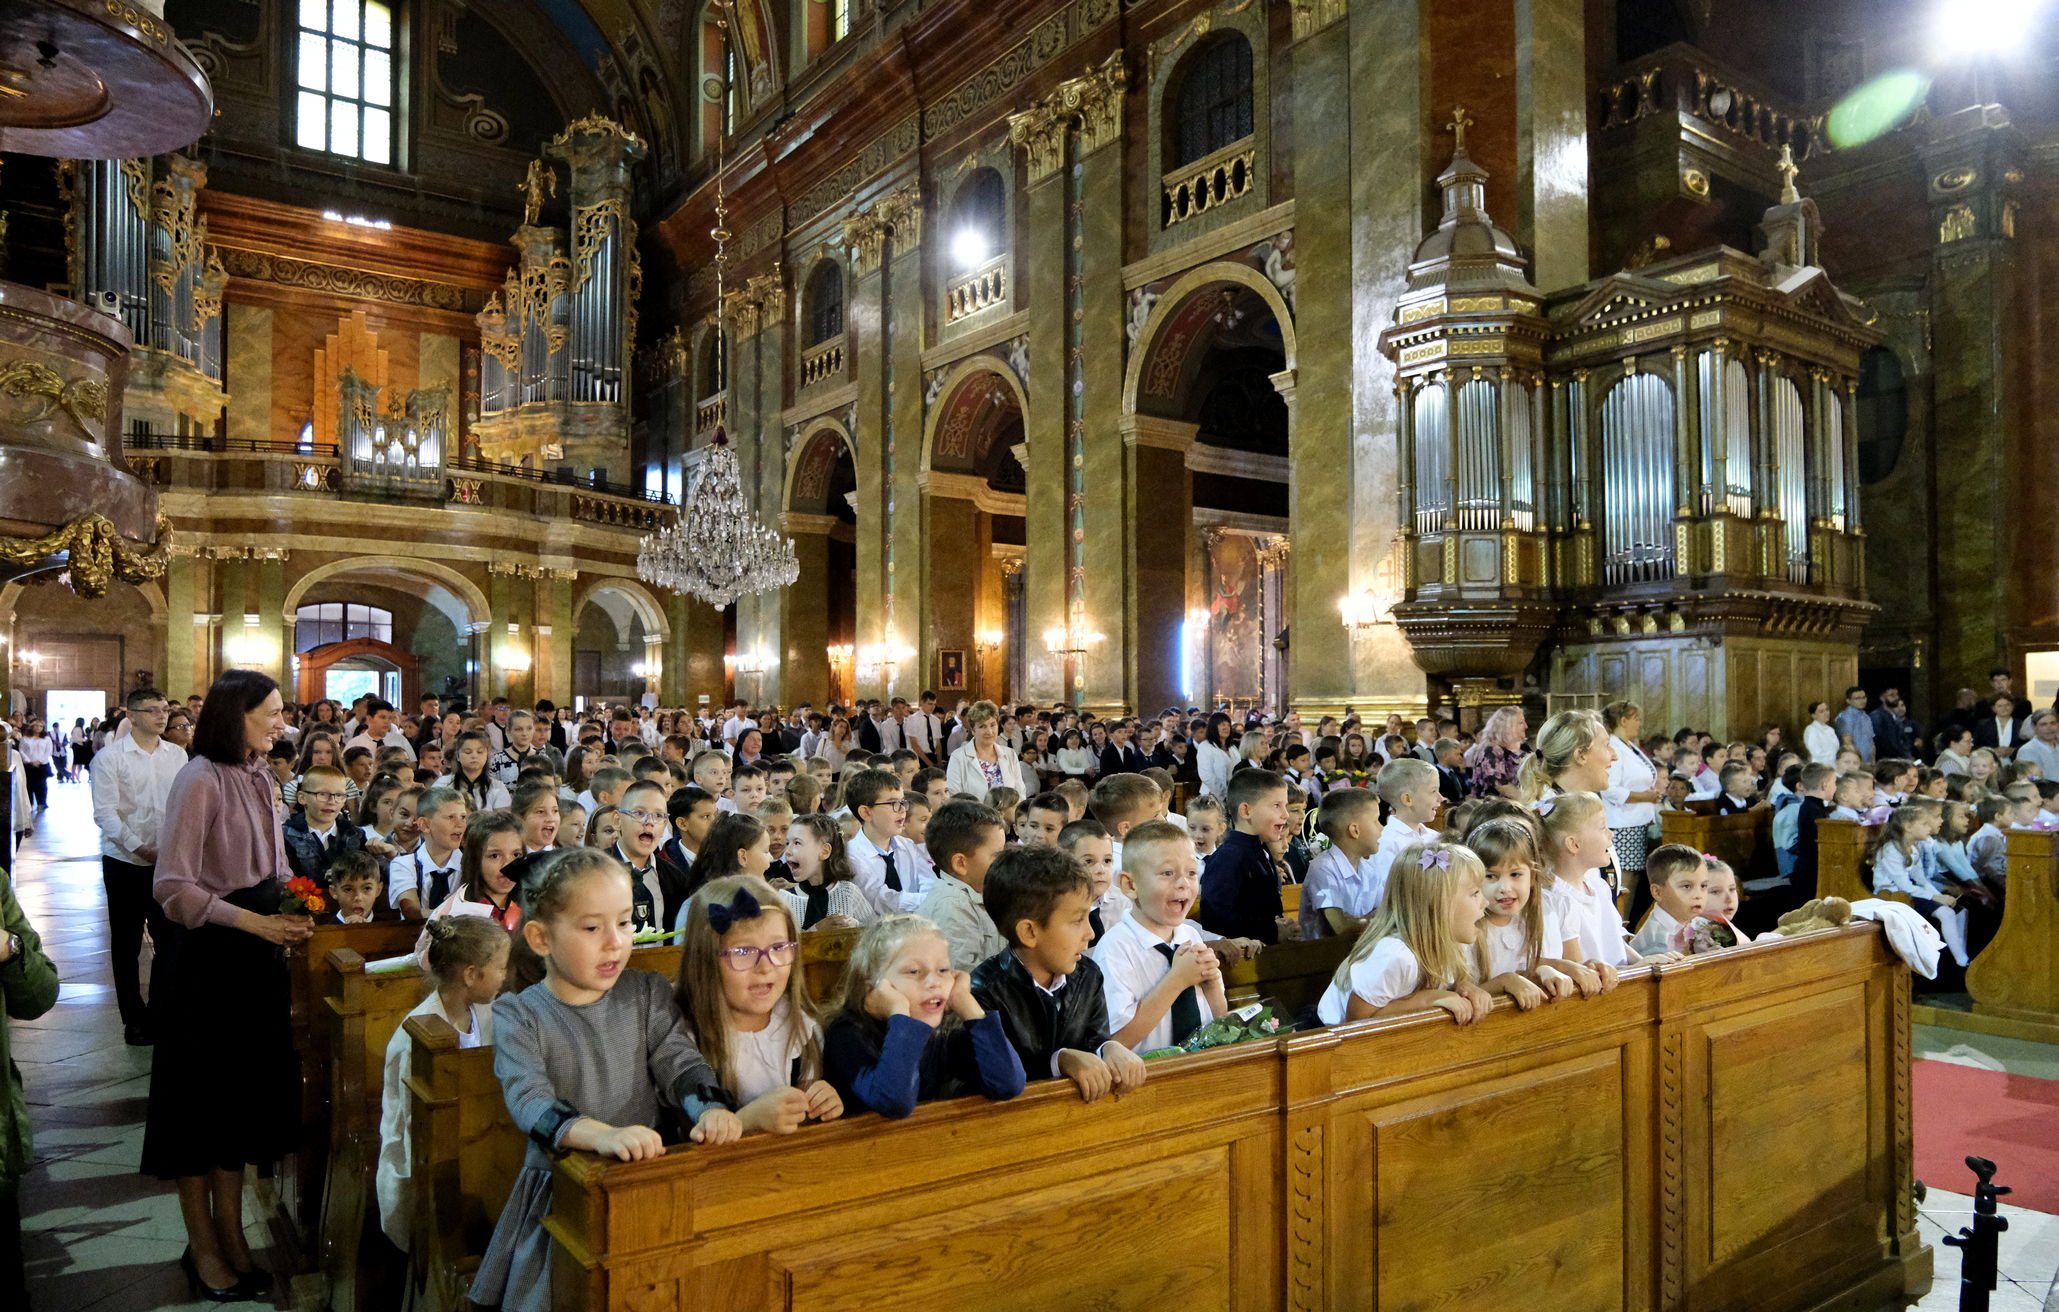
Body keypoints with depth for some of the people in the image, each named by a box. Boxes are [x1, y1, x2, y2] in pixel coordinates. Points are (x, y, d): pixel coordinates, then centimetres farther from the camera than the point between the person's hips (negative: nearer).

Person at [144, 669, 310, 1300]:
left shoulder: (257, 777, 8)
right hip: (205, 958, -7)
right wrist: (253, 922, -23)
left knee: (245, 1094, 14)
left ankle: (231, 1235, 28)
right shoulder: (200, 780, -16)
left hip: (253, 956, 7)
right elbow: (172, 886, -20)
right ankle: (203, 1248, 22)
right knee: (201, 1099, 7)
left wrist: (288, 916, -1)